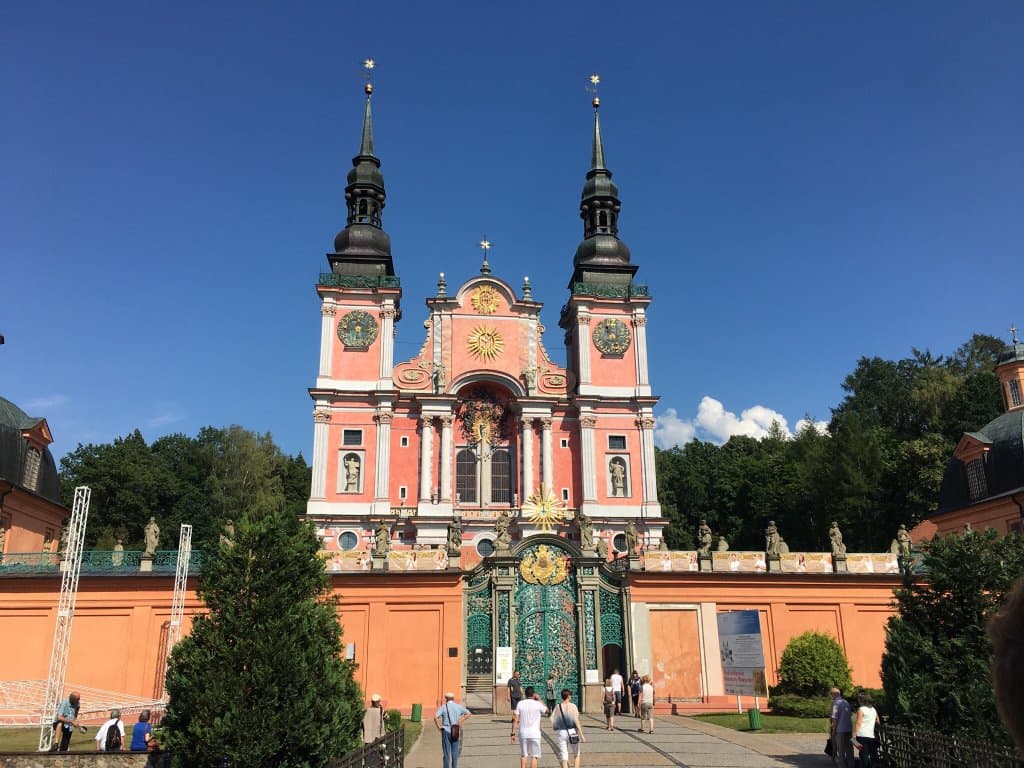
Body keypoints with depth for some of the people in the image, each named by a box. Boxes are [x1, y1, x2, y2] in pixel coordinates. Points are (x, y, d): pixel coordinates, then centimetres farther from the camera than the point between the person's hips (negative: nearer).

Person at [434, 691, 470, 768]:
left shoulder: (443, 707, -3)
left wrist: (438, 727, -5)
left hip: (446, 731, -2)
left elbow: (436, 717, -16)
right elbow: (468, 713, 4)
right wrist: (461, 721, 4)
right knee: (455, 752, 8)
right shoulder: (458, 706, 4)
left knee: (446, 752, 4)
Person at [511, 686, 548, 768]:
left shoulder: (520, 704, 1)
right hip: (534, 733, -3)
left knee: (523, 755, 16)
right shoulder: (538, 704, -5)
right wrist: (539, 699, 17)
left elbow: (515, 719, -2)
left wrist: (513, 733, 3)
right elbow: (547, 710, 13)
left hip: (523, 733, 3)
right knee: (534, 756, 5)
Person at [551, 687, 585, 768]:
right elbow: (576, 721, -10)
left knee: (564, 757, 7)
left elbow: (552, 722, 0)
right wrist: (581, 734, -9)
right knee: (576, 754, 16)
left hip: (561, 732, 2)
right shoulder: (572, 706, -5)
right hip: (572, 731, -2)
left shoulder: (557, 707, 3)